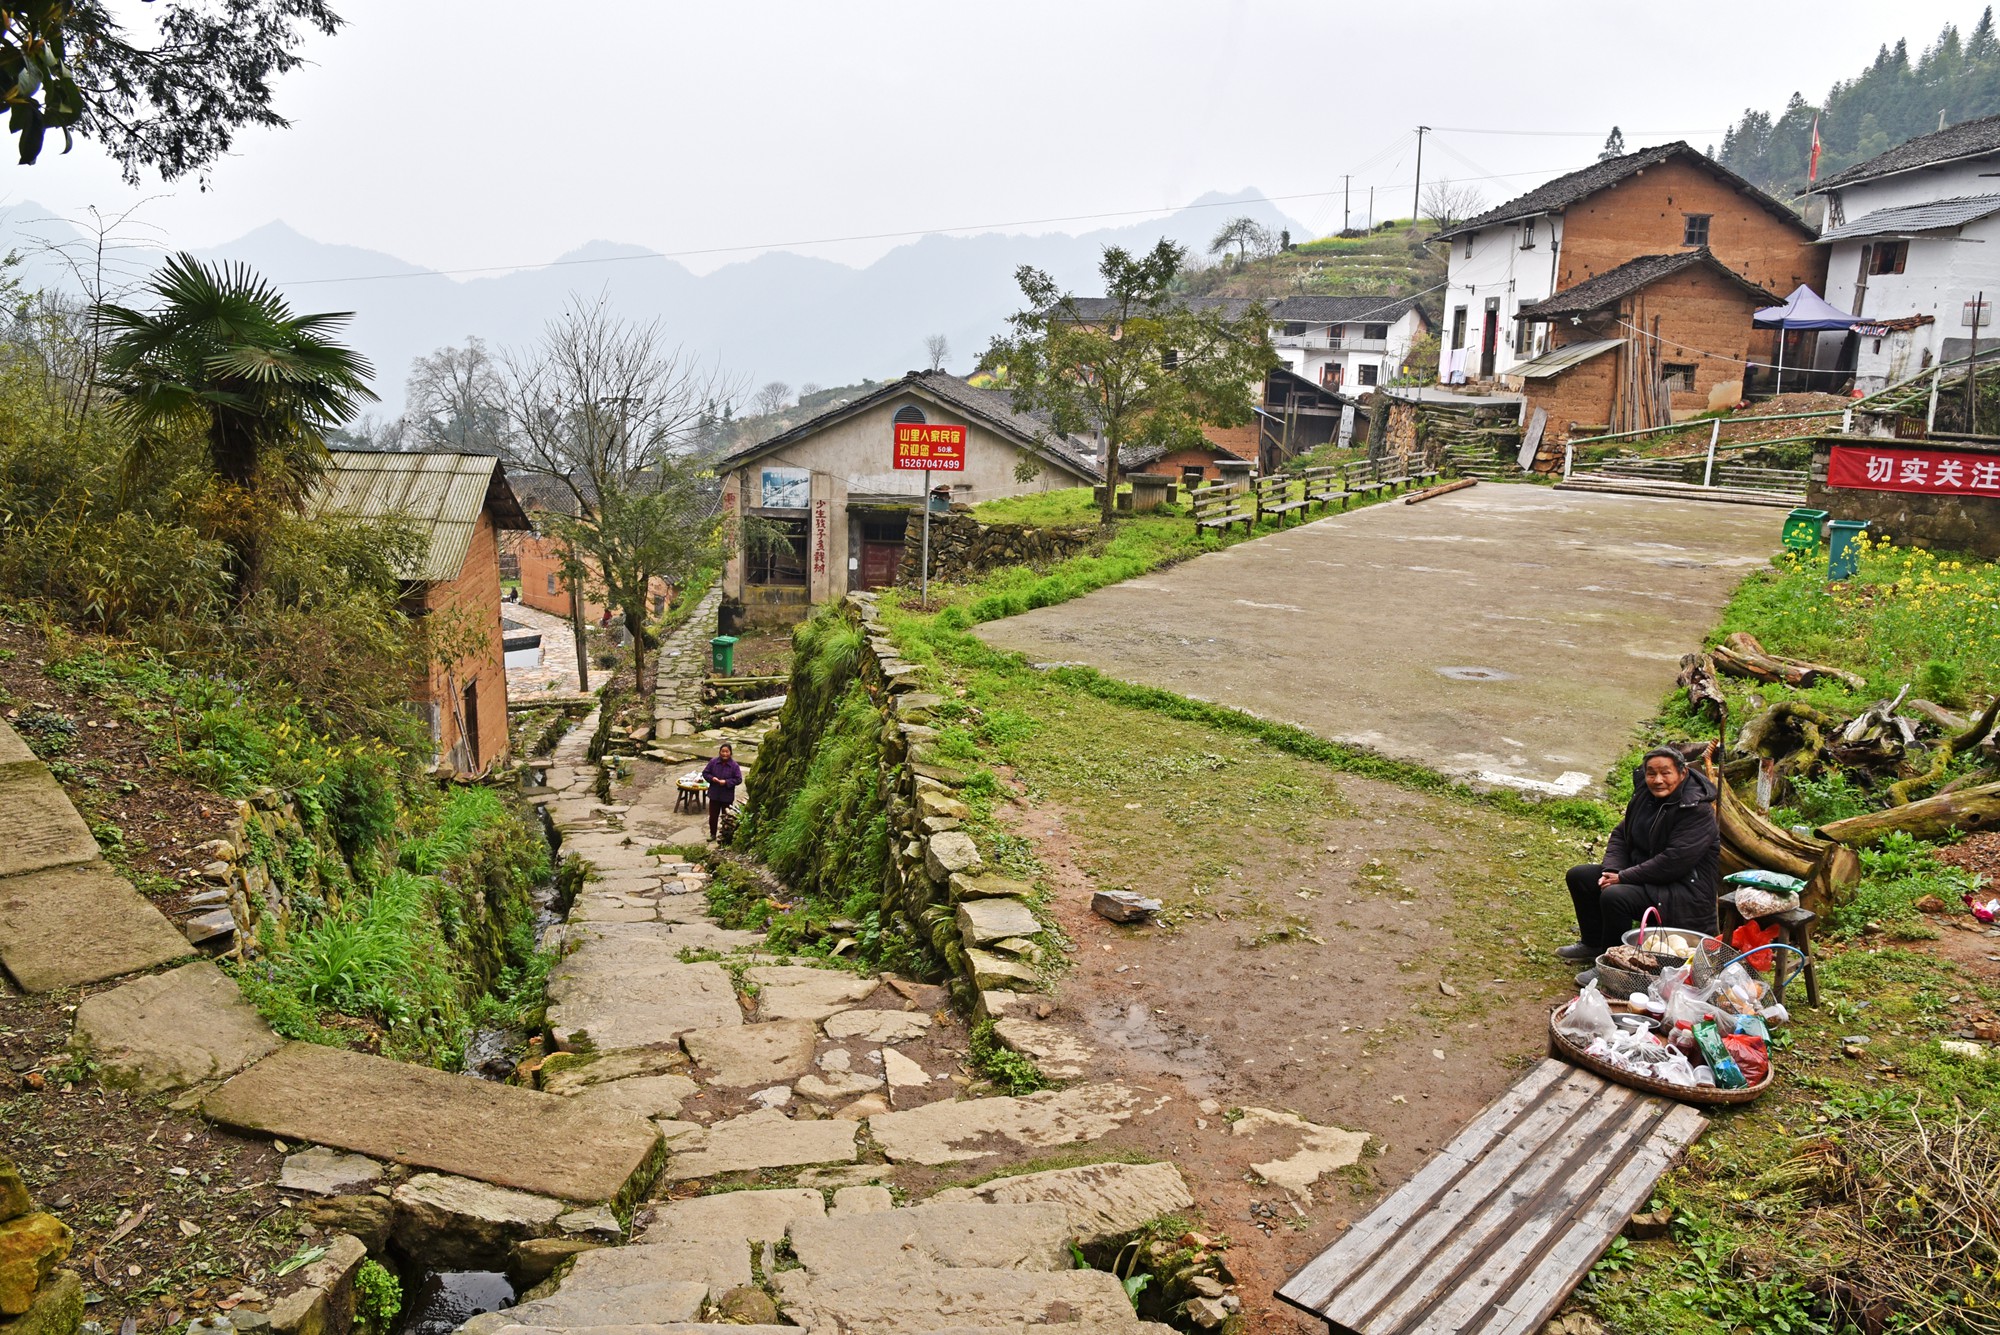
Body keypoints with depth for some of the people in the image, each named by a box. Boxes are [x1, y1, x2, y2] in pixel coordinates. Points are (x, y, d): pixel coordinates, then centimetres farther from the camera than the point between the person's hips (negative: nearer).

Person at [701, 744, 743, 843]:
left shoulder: (734, 765, -13)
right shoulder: (713, 762, -6)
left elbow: (738, 779, -11)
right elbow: (705, 773, 2)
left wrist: (726, 782, -22)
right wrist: (712, 778, -17)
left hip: (727, 796, -2)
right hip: (714, 794, 2)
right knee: (713, 816, 13)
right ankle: (712, 834, 30)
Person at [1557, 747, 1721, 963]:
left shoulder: (1697, 811, -22)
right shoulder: (1645, 796, 3)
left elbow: (1674, 862, -28)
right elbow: (1620, 835, 11)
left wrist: (1623, 878, -24)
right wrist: (1611, 870, -9)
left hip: (1686, 889, -9)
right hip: (1644, 875, 9)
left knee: (1614, 896, -31)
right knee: (1578, 876, 4)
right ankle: (1593, 944, 19)